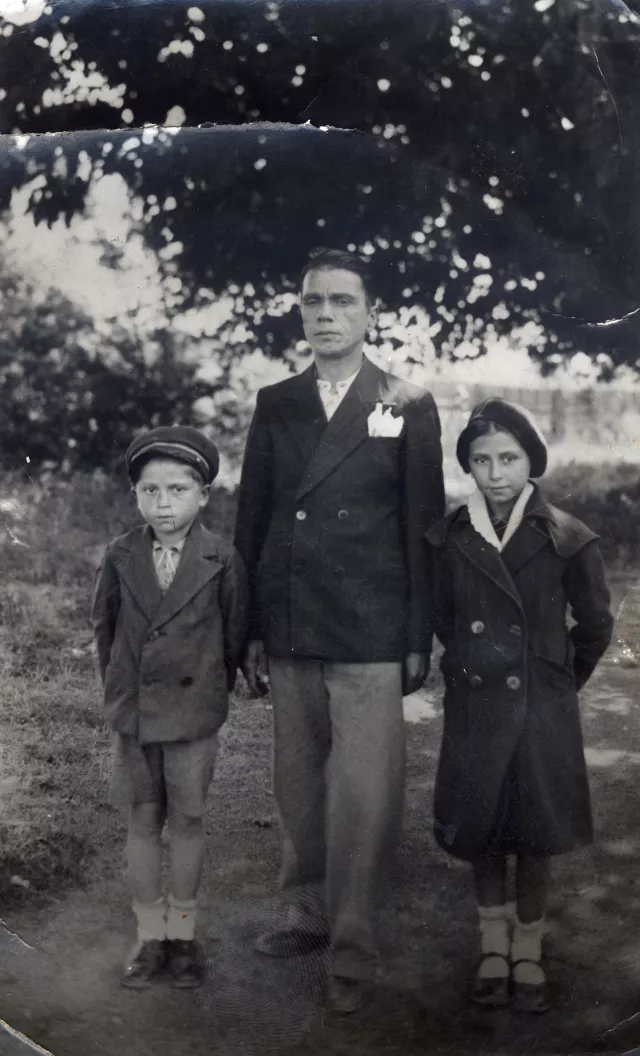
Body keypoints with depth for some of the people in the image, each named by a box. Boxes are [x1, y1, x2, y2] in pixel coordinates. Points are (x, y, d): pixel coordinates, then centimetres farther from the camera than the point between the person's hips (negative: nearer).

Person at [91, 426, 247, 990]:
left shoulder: (223, 559, -10)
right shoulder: (121, 557, -3)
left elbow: (235, 632, 0)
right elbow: (105, 624, 9)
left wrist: (214, 690, 6)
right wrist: (119, 688, 12)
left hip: (195, 714, -2)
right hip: (132, 712, 2)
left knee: (187, 820, 8)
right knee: (143, 821, 9)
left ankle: (183, 932, 22)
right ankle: (150, 933, 22)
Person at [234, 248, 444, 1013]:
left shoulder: (408, 406, 1)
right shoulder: (274, 404, 9)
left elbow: (423, 526, 1)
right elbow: (252, 520, 9)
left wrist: (419, 637, -2)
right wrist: (252, 630, 5)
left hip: (370, 639, -3)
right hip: (288, 635, 3)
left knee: (362, 795, -3)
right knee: (298, 790, 12)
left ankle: (352, 944, 11)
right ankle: (309, 914, 29)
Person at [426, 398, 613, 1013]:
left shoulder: (566, 540, -9)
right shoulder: (449, 538, -2)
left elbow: (595, 625, 4)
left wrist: (558, 681, 11)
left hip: (543, 710, -2)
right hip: (474, 706, 2)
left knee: (534, 835, 7)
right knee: (480, 832, 10)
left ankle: (528, 953, 23)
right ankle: (493, 948, 27)